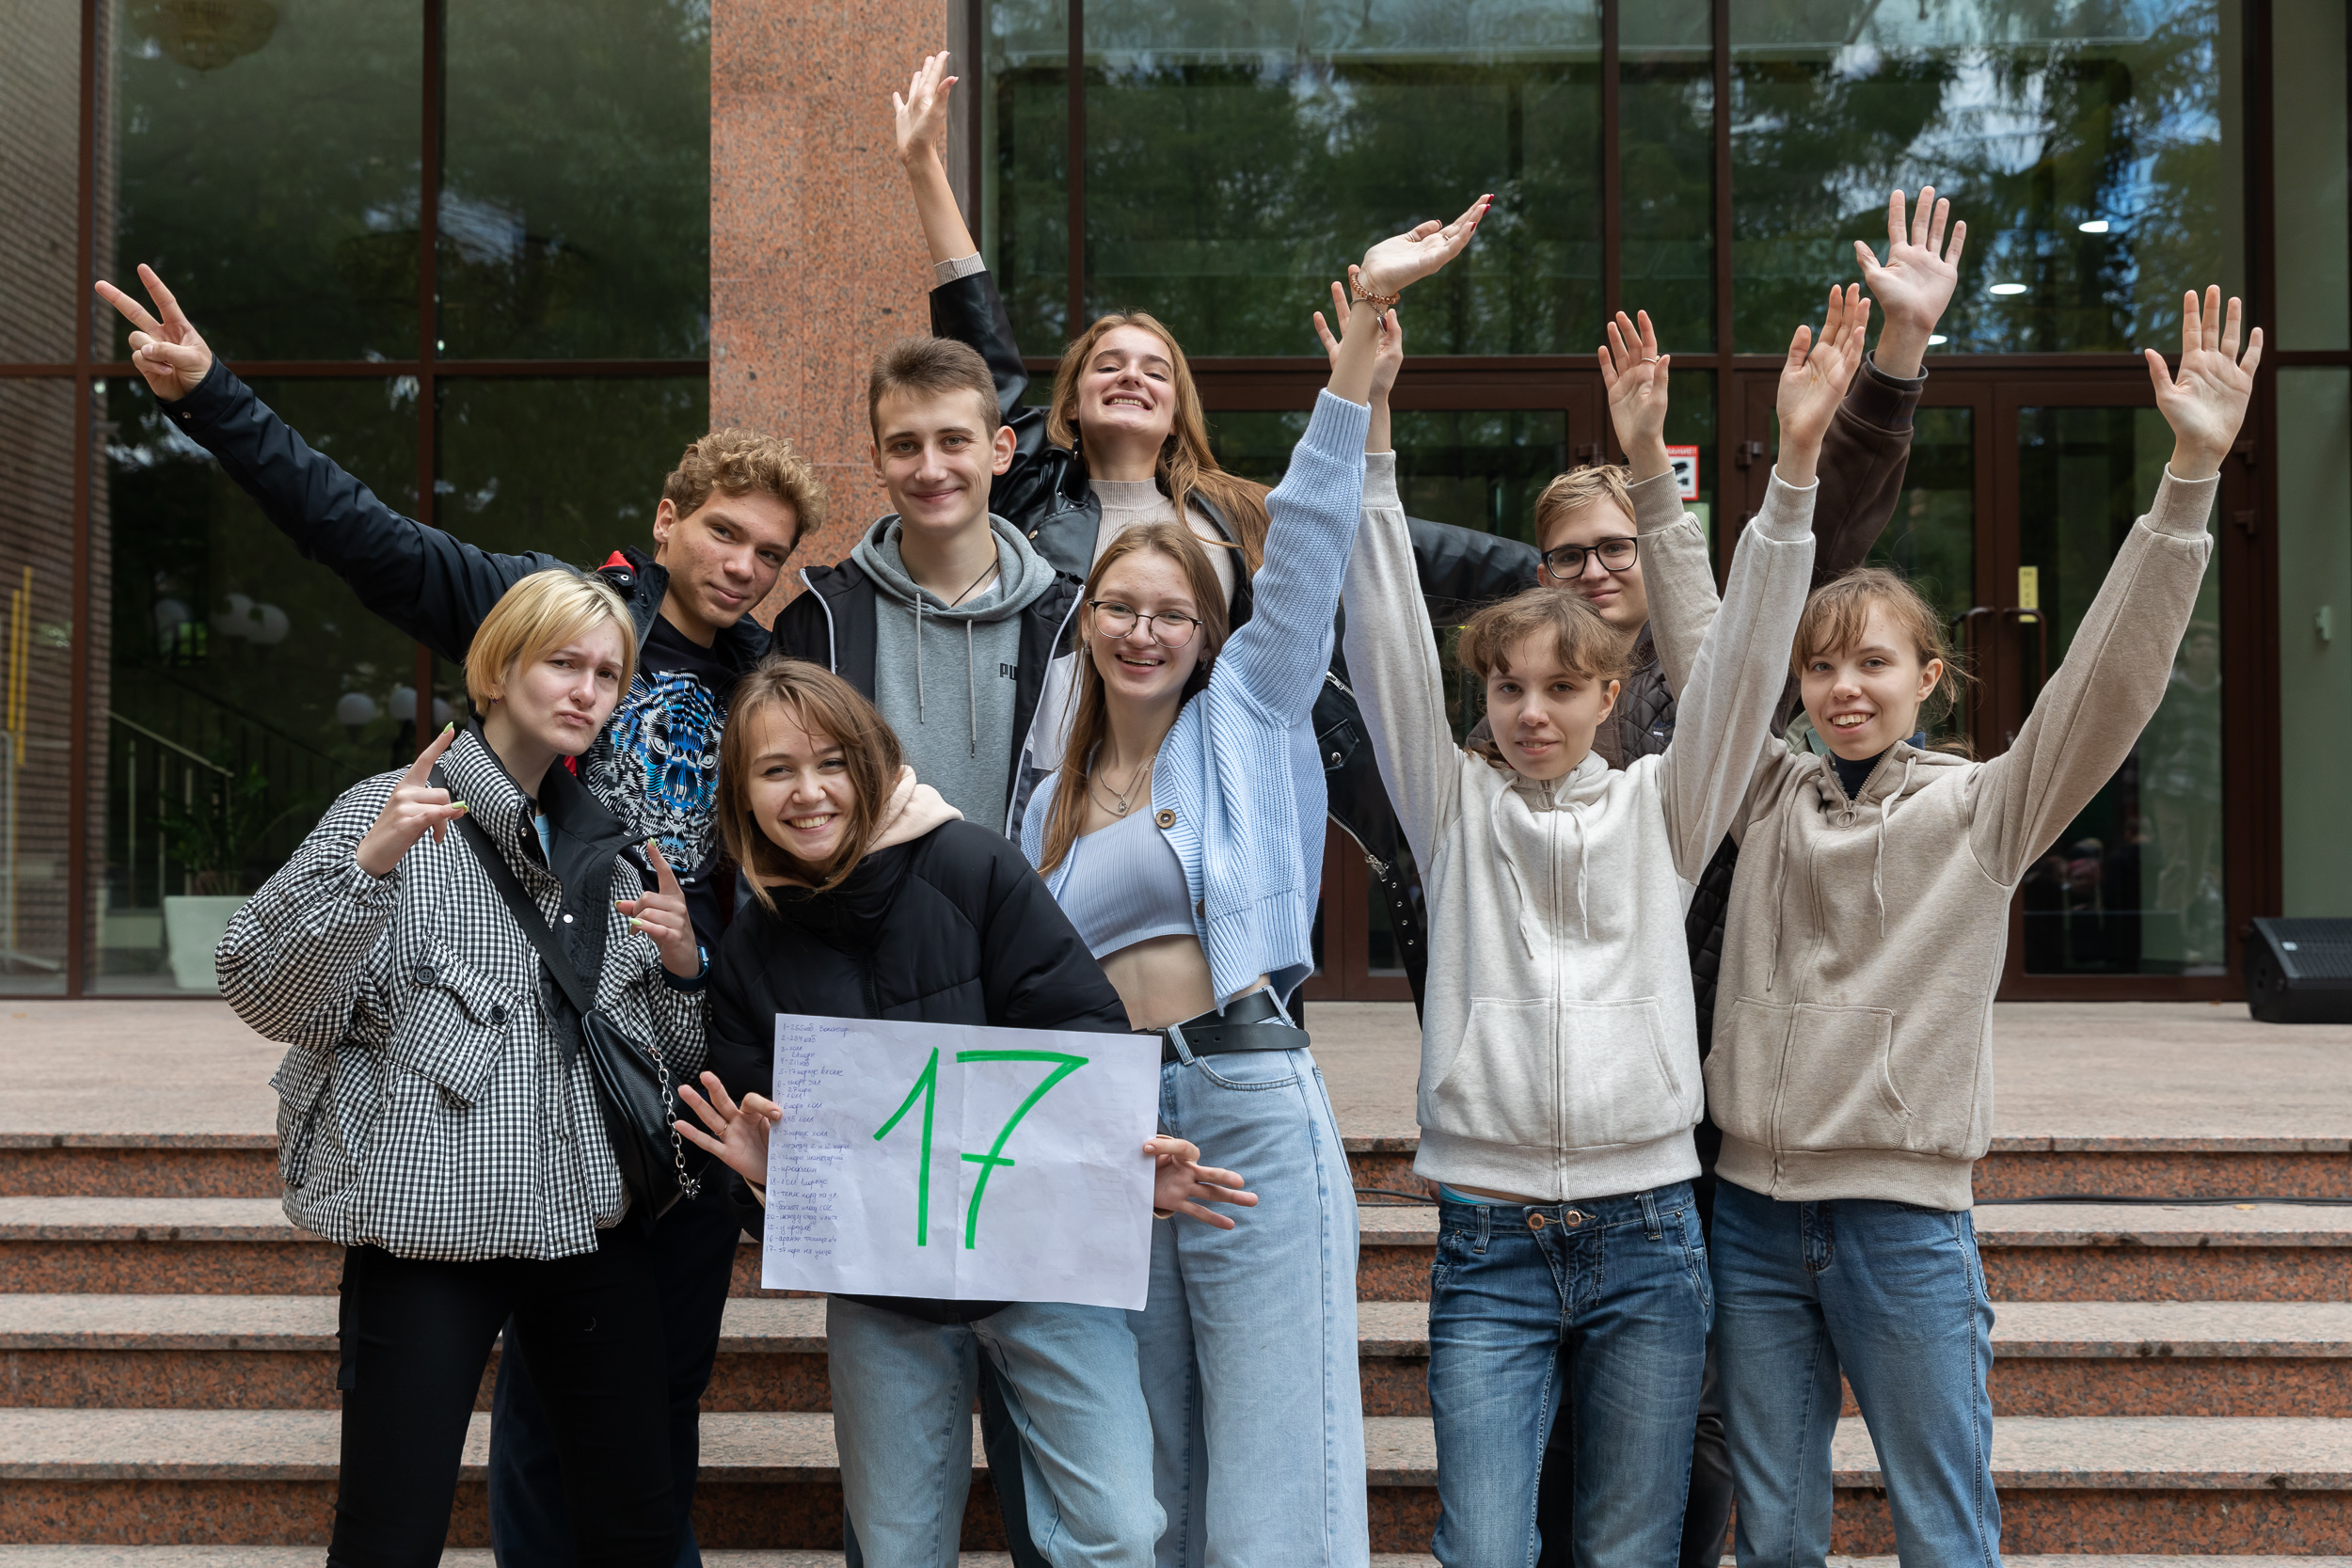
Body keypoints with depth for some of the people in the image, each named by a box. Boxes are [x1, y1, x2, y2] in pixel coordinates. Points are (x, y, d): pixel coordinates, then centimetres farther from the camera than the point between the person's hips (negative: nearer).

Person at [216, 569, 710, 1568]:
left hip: (599, 1223, 5)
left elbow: (680, 1058, 20)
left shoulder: (610, 847, 16)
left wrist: (683, 964, 1)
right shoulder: (396, 813, 0)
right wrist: (371, 861, -24)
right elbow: (265, 992, -12)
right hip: (432, 1220, -5)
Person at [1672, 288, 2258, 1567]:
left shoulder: (1983, 809, -1)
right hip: (1754, 1217, 3)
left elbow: (2112, 673, -12)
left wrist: (2192, 475, -21)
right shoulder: (1768, 795, 8)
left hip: (1905, 1223, -3)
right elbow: (1696, 647, 9)